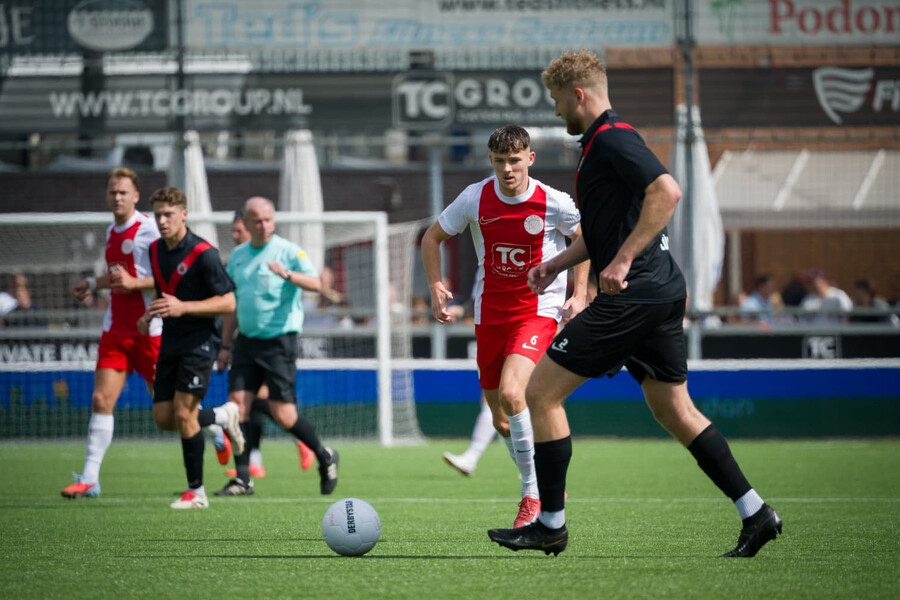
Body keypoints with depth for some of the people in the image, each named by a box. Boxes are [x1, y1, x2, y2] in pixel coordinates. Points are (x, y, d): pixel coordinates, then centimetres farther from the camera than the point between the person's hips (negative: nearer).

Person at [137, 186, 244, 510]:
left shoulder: (203, 253, -16)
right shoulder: (156, 249, 7)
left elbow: (228, 302, -16)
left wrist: (183, 307, -26)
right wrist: (150, 314, 4)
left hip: (200, 342, -8)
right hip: (170, 343, 8)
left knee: (184, 415, -14)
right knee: (164, 418, 3)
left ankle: (196, 492, -1)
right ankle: (224, 416, 29)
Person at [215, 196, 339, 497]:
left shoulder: (288, 251, -5)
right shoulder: (238, 255, 12)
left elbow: (316, 283, -21)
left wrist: (287, 274, -38)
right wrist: (226, 344, 18)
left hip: (279, 340, -5)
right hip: (246, 340, 5)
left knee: (283, 415, -8)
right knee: (237, 403, -7)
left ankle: (325, 457, 16)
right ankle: (242, 478, -2)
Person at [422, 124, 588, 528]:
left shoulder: (553, 203, -11)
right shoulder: (475, 199, -5)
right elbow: (433, 237, 9)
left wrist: (579, 295, -3)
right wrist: (436, 289, -3)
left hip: (539, 310, -4)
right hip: (490, 314, 4)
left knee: (511, 393, -27)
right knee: (502, 422, 8)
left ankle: (534, 494, -15)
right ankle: (548, 488, 32)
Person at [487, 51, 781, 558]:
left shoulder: (613, 139, -13)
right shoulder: (602, 142, 19)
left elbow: (667, 192, -27)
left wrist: (622, 261, -27)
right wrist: (559, 263, 23)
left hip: (634, 295, -10)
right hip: (663, 292, 11)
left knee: (542, 393, -4)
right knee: (674, 409, 14)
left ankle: (551, 525, 1)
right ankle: (756, 513, 10)